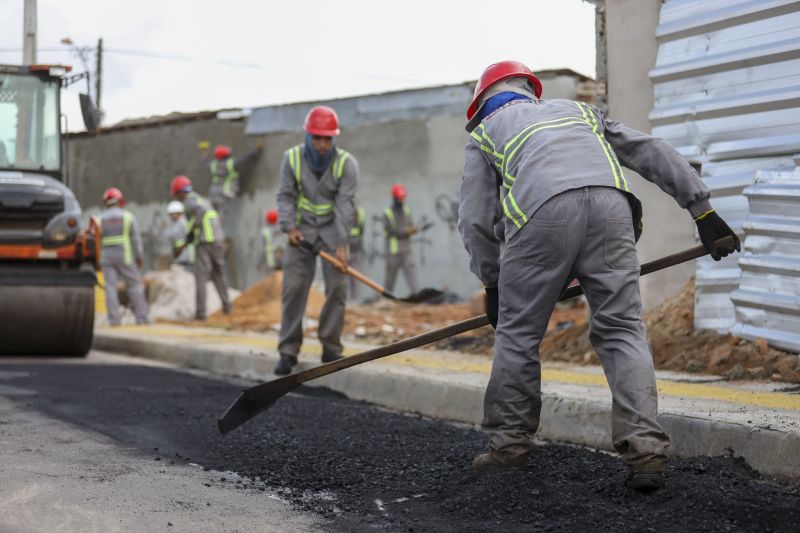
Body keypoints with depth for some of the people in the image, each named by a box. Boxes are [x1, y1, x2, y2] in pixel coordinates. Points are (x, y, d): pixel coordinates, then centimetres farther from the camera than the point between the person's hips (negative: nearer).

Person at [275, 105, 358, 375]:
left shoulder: (346, 163, -13)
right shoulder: (292, 158, -8)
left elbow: (345, 204, -18)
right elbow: (285, 196, -3)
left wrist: (341, 245, -23)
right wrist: (289, 227, -19)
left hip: (332, 231, -1)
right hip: (302, 230, 1)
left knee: (337, 287, -7)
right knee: (293, 287, -6)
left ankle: (331, 347, 3)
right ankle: (288, 351, -2)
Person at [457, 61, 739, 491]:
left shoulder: (484, 132, 30)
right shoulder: (578, 110, 38)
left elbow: (476, 221, 22)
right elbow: (652, 152, 28)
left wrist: (491, 284, 32)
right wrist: (702, 210, 26)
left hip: (542, 213, -2)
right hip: (609, 204, 2)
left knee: (517, 332, 12)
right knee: (622, 330, 6)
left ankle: (509, 444, 19)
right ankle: (644, 447, -6)